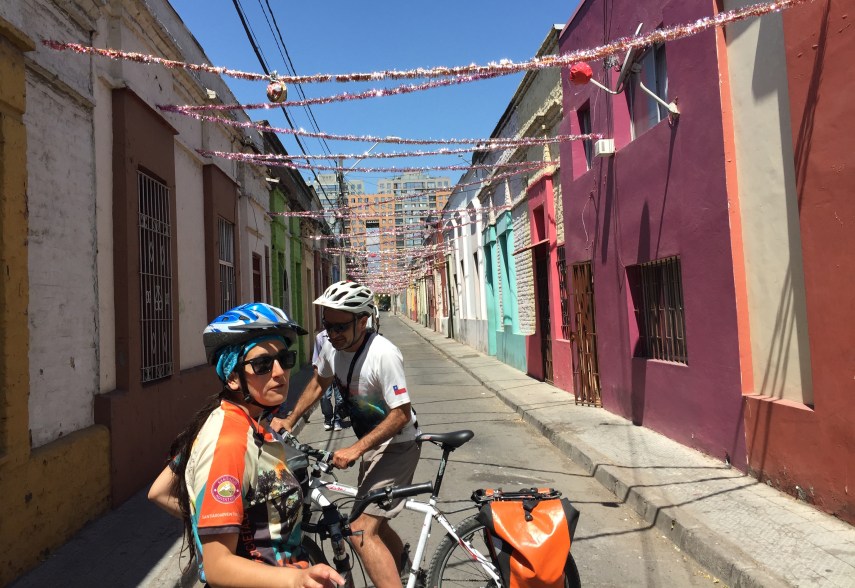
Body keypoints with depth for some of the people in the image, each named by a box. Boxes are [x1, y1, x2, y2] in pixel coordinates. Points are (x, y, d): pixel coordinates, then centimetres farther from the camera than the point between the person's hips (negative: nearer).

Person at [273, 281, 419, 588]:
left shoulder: (383, 354, -29)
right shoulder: (332, 346, -6)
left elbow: (401, 413, -26)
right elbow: (318, 382, 13)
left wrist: (355, 450, -28)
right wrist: (289, 420, 10)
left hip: (397, 445, -8)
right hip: (370, 443, 8)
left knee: (361, 531, -17)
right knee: (374, 523, 23)